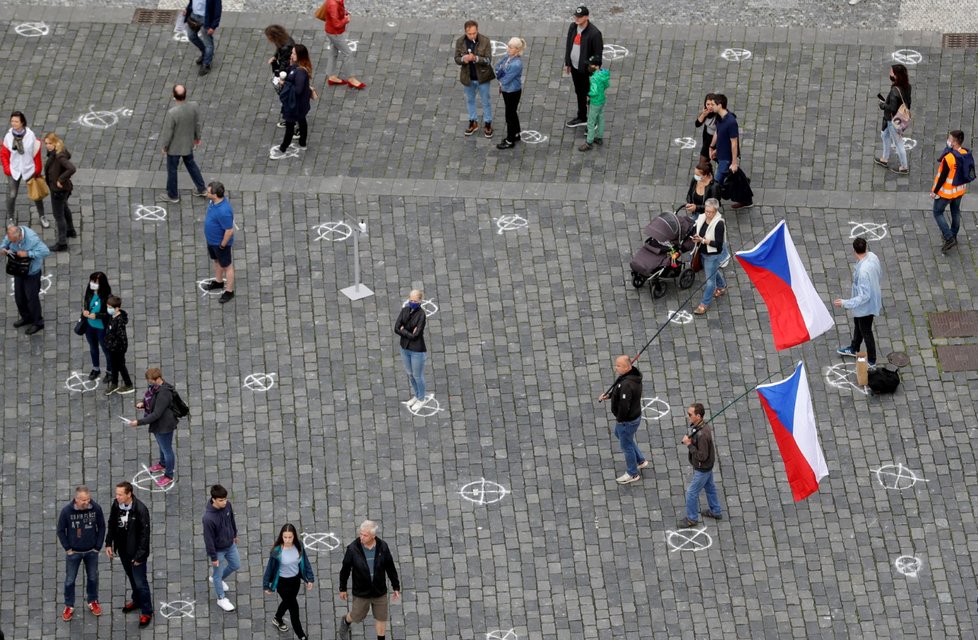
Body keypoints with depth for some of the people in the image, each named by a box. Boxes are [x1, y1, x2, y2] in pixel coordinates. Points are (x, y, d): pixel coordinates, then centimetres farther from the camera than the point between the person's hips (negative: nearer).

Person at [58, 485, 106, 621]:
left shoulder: (96, 508, -18)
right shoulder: (67, 511, -22)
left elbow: (101, 527, -3)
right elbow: (61, 530, -8)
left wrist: (98, 547, -2)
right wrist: (67, 548, -7)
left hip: (91, 551, 2)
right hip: (73, 552, -1)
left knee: (93, 578, 17)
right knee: (70, 580, 10)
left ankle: (92, 602, 39)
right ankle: (69, 606, 28)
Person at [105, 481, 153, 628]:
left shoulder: (140, 510, -27)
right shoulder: (116, 504, -9)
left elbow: (144, 533, -21)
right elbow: (111, 524, 6)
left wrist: (140, 555, -19)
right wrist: (109, 543, 2)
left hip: (136, 552, -6)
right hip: (123, 550, 6)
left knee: (140, 582, 3)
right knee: (131, 577, 25)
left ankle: (146, 612, 18)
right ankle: (137, 601, 47)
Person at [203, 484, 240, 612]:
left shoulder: (227, 505, -17)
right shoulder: (208, 518, -37)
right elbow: (208, 539, -26)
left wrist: (235, 534, 19)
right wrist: (213, 557, -16)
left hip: (230, 545, 7)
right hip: (218, 549, -7)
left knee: (236, 565, 26)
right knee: (218, 574, 16)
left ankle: (216, 578, 53)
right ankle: (221, 599, 39)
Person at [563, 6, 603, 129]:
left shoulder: (594, 33, -23)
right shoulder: (573, 27, -2)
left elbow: (598, 54, -17)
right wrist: (567, 63, 14)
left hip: (587, 70, -7)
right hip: (575, 67, 7)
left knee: (590, 96, 5)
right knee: (579, 93, 22)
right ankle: (581, 118, 39)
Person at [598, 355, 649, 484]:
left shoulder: (627, 385, -38)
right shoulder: (633, 374, -7)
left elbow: (624, 406, -35)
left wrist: (620, 419, -17)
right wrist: (608, 395, 2)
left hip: (627, 420, -10)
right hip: (635, 415, 10)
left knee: (626, 446, 12)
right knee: (618, 433, 33)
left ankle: (632, 474, 34)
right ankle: (640, 460, 45)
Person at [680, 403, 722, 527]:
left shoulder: (702, 434, -38)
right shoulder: (698, 425, -8)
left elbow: (702, 456, -32)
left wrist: (689, 444, -29)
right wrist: (688, 440, -6)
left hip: (702, 469, -9)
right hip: (708, 465, 9)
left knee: (692, 493, 8)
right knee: (710, 487, 26)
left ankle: (692, 519, 27)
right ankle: (716, 512, 45)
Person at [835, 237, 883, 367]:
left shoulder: (863, 271, -41)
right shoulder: (872, 256, -16)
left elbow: (864, 297, -35)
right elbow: (879, 272, 5)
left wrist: (845, 303, -32)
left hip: (866, 305, -8)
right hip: (874, 297, 8)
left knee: (866, 332, 16)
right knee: (858, 324, 31)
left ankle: (871, 361, 37)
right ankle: (854, 349, 56)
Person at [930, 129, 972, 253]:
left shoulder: (948, 158, -32)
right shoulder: (967, 154, -10)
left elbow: (943, 177, -25)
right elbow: (967, 172, 5)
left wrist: (935, 191, -12)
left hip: (946, 191, -7)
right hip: (960, 190, 7)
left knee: (938, 213, 10)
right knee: (955, 211, 24)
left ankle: (949, 238, 1)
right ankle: (953, 235, 39)